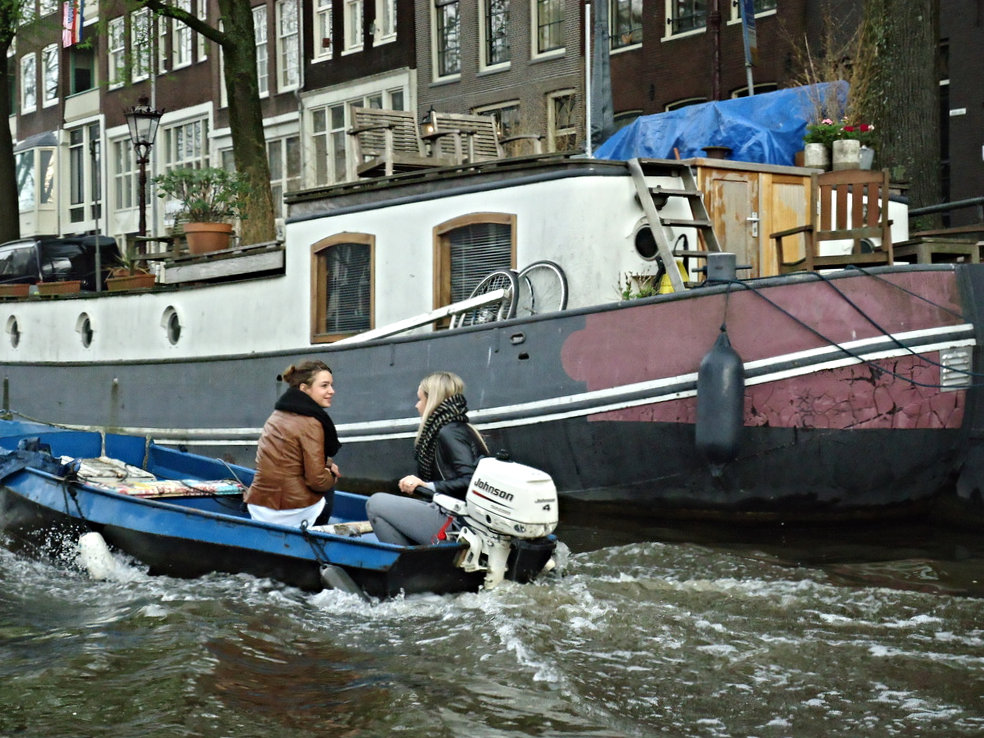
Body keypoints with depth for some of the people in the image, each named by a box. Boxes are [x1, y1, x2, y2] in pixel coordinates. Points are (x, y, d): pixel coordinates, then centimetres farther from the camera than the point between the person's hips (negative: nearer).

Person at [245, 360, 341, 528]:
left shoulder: (277, 415, 13)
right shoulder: (310, 424, -14)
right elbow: (317, 481, -16)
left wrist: (327, 464, 11)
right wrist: (331, 476, 7)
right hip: (292, 514, -7)